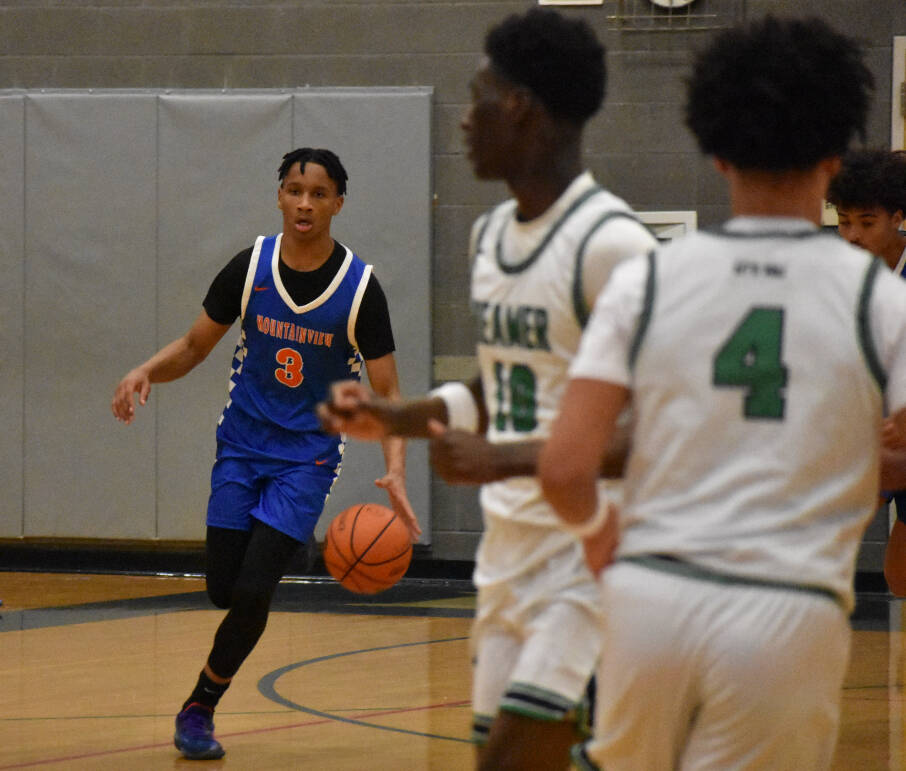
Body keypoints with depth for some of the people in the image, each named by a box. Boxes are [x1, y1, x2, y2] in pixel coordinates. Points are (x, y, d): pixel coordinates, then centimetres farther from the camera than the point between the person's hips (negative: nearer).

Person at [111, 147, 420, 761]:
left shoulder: (360, 288, -12)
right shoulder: (250, 267, -5)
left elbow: (387, 392, -8)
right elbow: (194, 347, 6)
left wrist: (396, 471, -24)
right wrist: (146, 371, -16)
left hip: (308, 457, -2)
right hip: (242, 445, 2)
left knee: (253, 590, -13)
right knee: (224, 589, -1)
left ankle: (199, 709, 6)